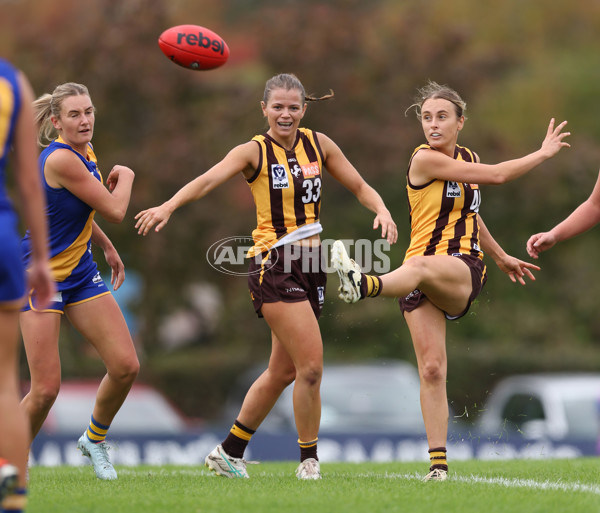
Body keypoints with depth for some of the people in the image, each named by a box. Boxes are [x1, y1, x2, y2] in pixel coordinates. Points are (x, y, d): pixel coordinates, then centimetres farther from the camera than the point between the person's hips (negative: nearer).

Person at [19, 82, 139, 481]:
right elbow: (115, 211, -18)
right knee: (46, 389, -12)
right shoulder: (60, 159, -24)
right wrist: (126, 177, 0)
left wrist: (107, 247, 27)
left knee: (126, 366, -3)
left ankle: (95, 438, 23)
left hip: (80, 273, 8)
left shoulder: (85, 152, 5)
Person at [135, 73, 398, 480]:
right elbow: (208, 180, -22)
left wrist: (382, 210, -8)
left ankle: (229, 453, 27)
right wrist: (168, 206, -39)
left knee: (283, 372, 13)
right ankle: (309, 459, 1)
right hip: (273, 266, -6)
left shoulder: (318, 144, 8)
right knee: (311, 365, -15)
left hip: (310, 264, 6)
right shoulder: (254, 152, -7)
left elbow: (360, 187, 14)